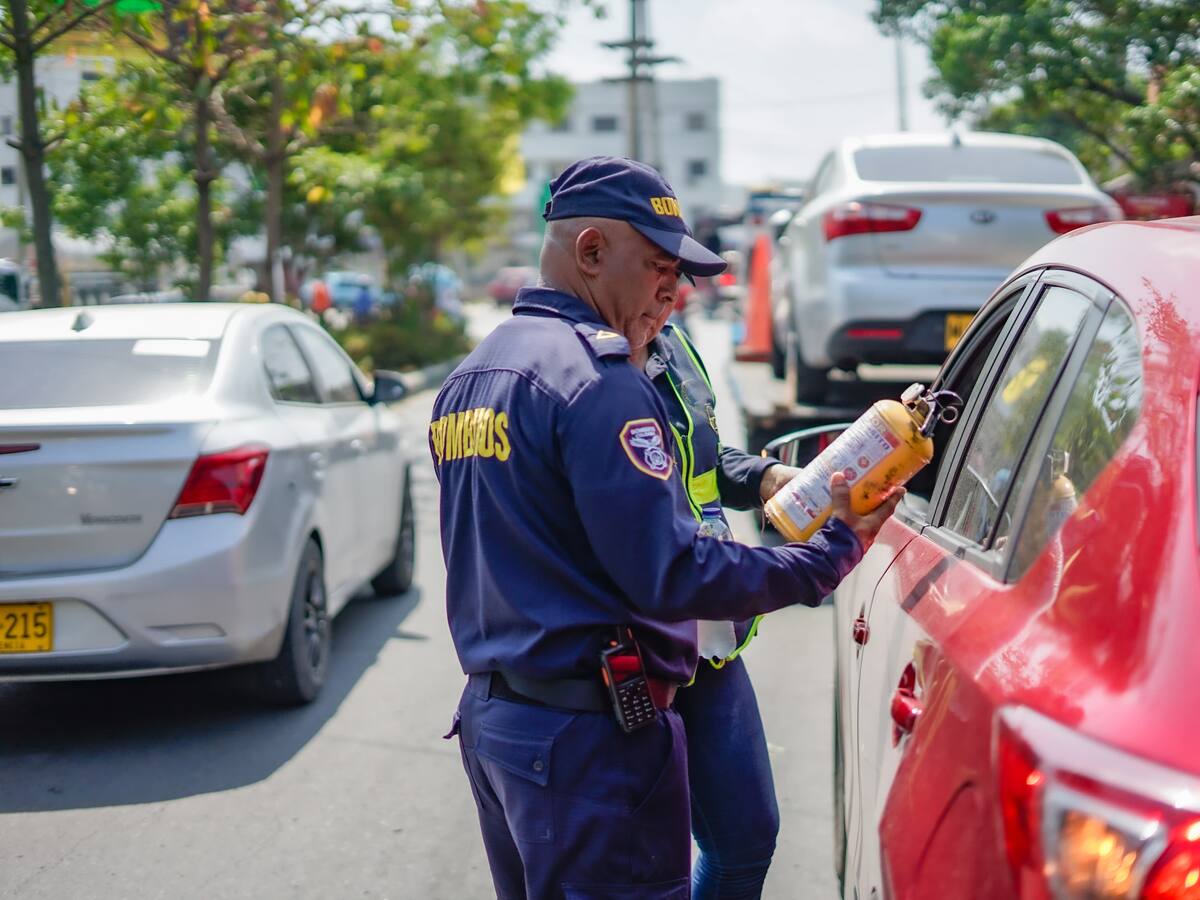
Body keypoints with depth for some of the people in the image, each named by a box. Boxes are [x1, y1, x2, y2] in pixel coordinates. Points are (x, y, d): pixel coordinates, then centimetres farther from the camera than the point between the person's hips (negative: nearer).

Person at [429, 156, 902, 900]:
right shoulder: (598, 378, -16)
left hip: (490, 713, 9)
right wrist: (831, 552, -14)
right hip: (590, 729, -9)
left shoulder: (469, 378, 14)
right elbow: (672, 575, -21)